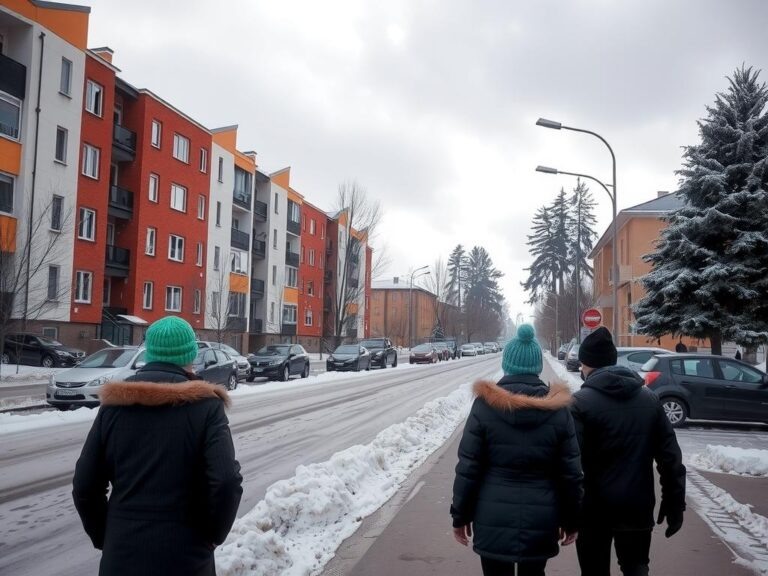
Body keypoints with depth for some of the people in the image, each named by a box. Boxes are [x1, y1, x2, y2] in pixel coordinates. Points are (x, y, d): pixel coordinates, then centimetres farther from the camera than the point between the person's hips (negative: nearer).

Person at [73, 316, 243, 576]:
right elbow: (226, 483, -18)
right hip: (184, 555, -2)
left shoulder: (115, 404, 0)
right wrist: (212, 534, -2)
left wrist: (103, 537, 13)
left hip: (123, 553, 3)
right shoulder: (204, 405, -10)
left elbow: (85, 485, 1)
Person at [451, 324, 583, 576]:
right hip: (540, 520, 2)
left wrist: (460, 515, 3)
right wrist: (571, 519, 10)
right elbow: (570, 472, -2)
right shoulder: (558, 409, -5)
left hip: (492, 520, -1)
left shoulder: (485, 405, -10)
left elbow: (468, 468, -8)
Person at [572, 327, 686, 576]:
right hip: (638, 506, 4)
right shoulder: (649, 398, 3)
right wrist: (675, 503, 8)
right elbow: (670, 456, 2)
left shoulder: (580, 402, -12)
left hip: (596, 508, -3)